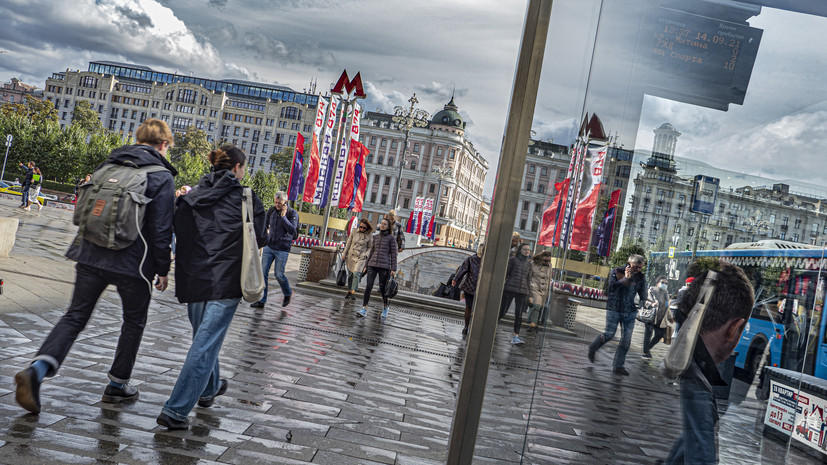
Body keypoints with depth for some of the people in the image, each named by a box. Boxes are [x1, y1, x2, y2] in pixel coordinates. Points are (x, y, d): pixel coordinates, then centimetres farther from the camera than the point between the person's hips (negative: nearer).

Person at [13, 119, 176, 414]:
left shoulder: (109, 164, 9)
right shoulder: (162, 177, -9)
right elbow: (161, 230, -11)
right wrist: (163, 270, -2)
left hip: (91, 255, 5)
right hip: (132, 263, -4)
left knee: (75, 316, 9)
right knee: (134, 322, 14)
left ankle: (36, 370, -11)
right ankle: (117, 384, 23)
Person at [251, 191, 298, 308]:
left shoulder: (292, 213, -8)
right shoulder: (271, 210, 4)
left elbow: (292, 230, -19)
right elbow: (264, 226, 19)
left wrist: (283, 216, -22)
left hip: (282, 249, -4)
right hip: (269, 246, 4)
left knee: (278, 274, -2)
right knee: (263, 272, -1)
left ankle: (287, 294, 25)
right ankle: (261, 300, 6)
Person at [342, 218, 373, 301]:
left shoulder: (369, 236, -5)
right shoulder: (354, 232, 1)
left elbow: (370, 247, 6)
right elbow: (348, 243, 9)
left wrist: (366, 255, -8)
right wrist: (344, 254, 10)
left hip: (361, 258, -3)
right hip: (351, 256, 3)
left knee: (356, 273, -19)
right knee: (350, 274, 8)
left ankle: (353, 293, -21)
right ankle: (349, 292, 21)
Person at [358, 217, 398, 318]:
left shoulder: (391, 238, 1)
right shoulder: (376, 237, 15)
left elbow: (393, 254, -1)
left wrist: (393, 269, -6)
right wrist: (366, 265, 16)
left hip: (384, 266, -4)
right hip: (372, 265, 4)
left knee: (383, 288, 1)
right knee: (368, 286, -8)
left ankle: (385, 307, 24)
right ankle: (364, 309, -8)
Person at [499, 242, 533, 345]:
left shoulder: (528, 264, 14)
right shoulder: (512, 260, 1)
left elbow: (528, 280, 18)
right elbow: (505, 274, 0)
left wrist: (529, 294, 13)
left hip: (522, 292, 4)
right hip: (509, 289, -4)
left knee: (519, 315, -4)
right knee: (502, 312, -1)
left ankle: (515, 337, -3)